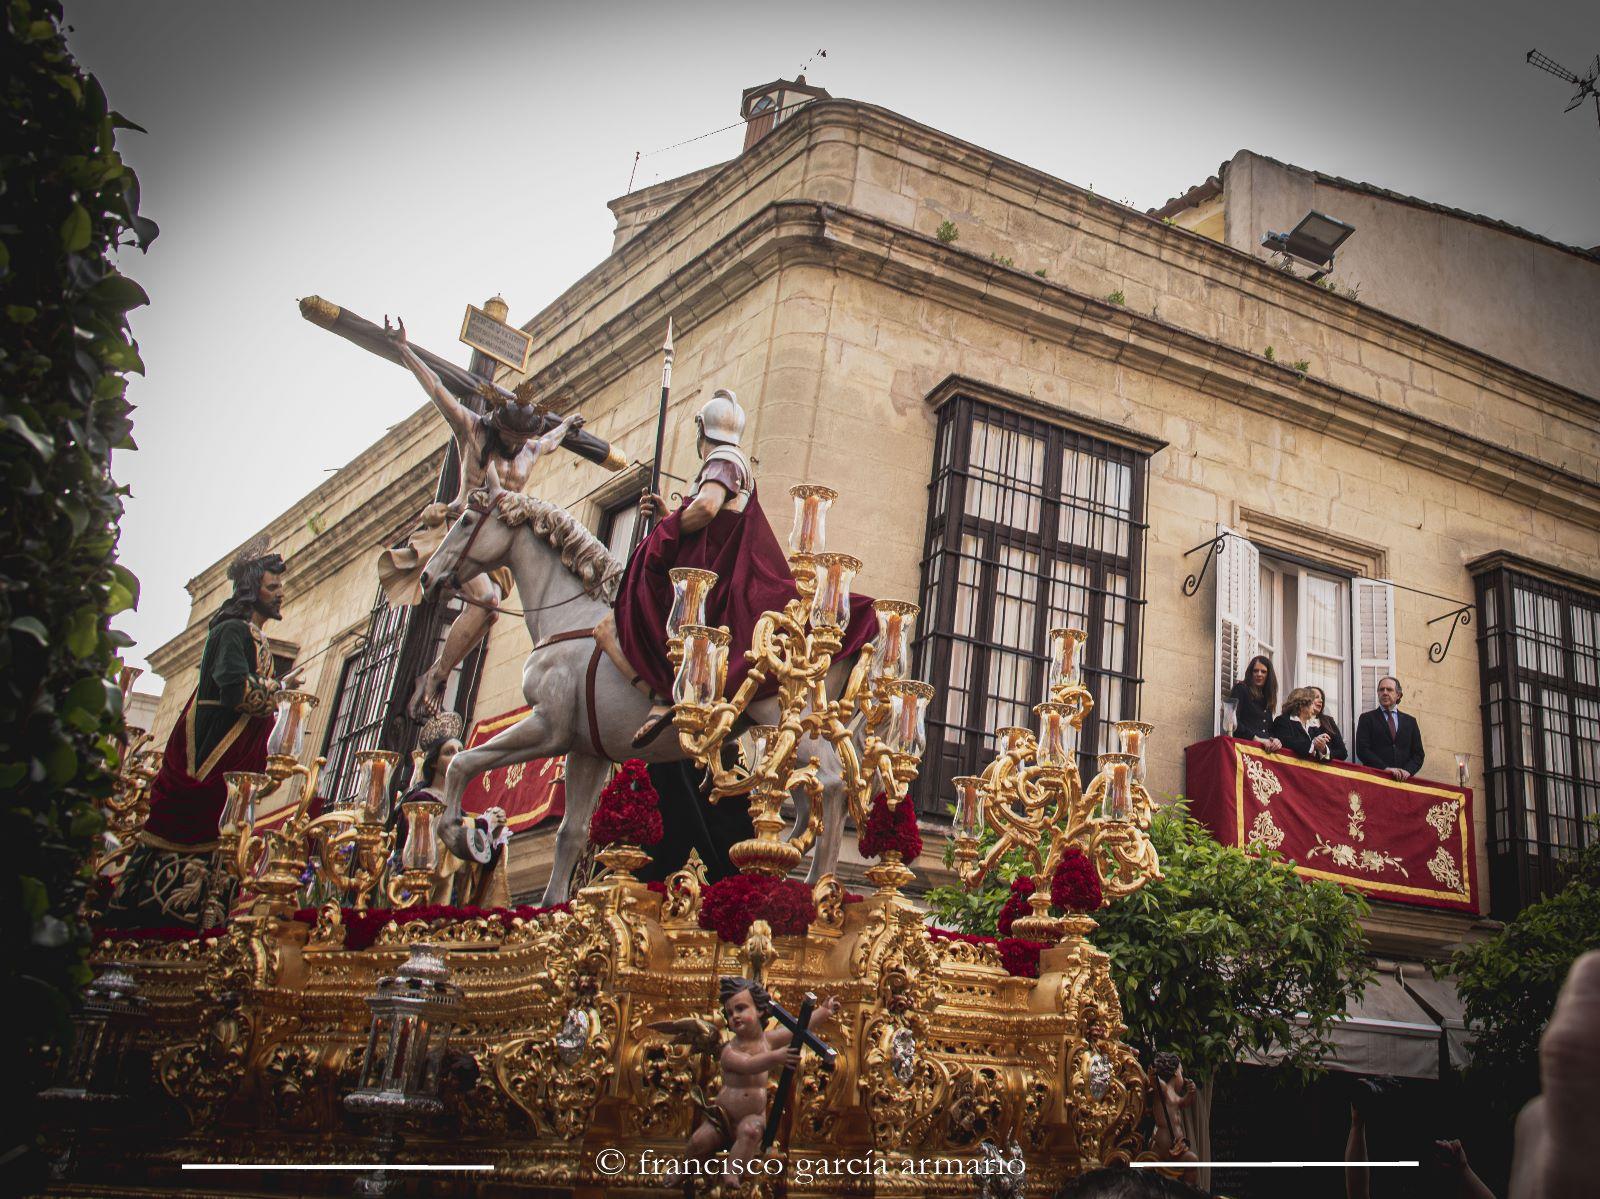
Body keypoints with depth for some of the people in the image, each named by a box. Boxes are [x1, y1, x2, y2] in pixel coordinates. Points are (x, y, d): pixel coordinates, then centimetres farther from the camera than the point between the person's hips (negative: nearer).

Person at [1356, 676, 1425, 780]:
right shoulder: (1366, 718, 9)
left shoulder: (1410, 721, 18)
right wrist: (1385, 768, -13)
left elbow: (1418, 753, 13)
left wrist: (1408, 770, -6)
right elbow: (1362, 750, -2)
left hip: (1403, 780, 2)